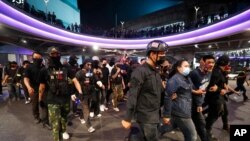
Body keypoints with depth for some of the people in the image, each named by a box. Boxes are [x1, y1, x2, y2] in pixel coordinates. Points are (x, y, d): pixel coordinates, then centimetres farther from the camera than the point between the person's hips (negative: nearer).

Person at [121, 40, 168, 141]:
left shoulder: (156, 71, 9)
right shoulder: (140, 71, -18)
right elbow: (132, 96, -20)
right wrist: (127, 118, -18)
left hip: (155, 116, 8)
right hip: (146, 117, -8)